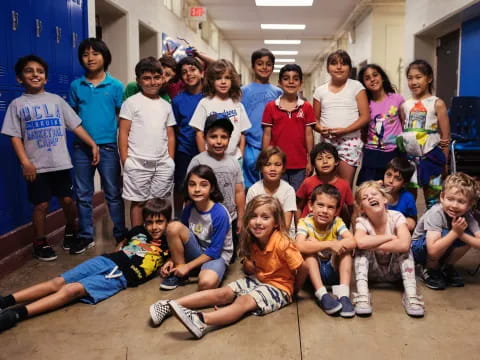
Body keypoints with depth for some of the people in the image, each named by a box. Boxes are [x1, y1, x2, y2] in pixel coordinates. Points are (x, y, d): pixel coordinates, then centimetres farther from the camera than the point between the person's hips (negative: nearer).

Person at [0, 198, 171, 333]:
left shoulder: (167, 245, 8)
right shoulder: (138, 231, 20)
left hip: (120, 276, -5)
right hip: (105, 260, 5)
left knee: (72, 290, -24)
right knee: (58, 282, -12)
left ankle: (16, 314, -33)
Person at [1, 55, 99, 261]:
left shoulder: (56, 100, 7)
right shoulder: (17, 104, 2)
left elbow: (76, 126, 6)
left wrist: (93, 145, -4)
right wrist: (25, 162, -13)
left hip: (61, 162, 2)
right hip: (37, 166, -2)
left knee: (68, 200, 8)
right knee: (41, 204, 2)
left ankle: (70, 233, 31)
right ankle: (40, 244, 19)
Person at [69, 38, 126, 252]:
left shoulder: (115, 86, -1)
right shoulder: (76, 86, 5)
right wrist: (80, 137, -1)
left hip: (108, 146, -2)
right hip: (81, 147, 3)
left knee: (113, 193, 8)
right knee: (83, 194, 10)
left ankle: (121, 234, 20)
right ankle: (86, 236, 22)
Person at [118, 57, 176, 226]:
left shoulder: (166, 105, 12)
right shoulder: (131, 103, -1)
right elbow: (123, 133, -3)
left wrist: (170, 160, 6)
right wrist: (125, 161, -8)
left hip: (163, 164, 4)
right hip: (138, 164, -4)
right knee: (138, 202, 5)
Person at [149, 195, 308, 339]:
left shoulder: (282, 244, -26)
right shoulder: (252, 241, -5)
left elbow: (302, 268, -19)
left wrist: (294, 291, -6)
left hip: (279, 287, -6)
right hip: (257, 280, 7)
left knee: (243, 301, -30)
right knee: (221, 293, -9)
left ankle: (201, 320, -52)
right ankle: (169, 305, -17)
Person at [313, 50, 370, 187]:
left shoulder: (356, 86, 2)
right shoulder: (320, 91, 10)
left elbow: (365, 116, -4)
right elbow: (315, 119, 13)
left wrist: (344, 130, -17)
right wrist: (321, 129, -11)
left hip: (350, 141, -3)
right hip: (326, 141, 3)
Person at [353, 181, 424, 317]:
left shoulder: (396, 217, -18)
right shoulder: (361, 221, -17)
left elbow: (404, 244, -38)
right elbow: (360, 242, -42)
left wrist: (372, 244, -32)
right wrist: (390, 237, -31)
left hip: (395, 270, 0)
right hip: (373, 272, 0)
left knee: (405, 249, -27)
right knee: (362, 250, -26)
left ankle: (411, 295, -31)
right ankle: (362, 295, -34)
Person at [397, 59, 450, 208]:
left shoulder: (437, 104, -2)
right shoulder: (405, 105, 8)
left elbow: (445, 137, -3)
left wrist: (443, 162, -6)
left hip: (430, 157, -3)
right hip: (409, 157, 4)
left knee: (432, 200, 3)